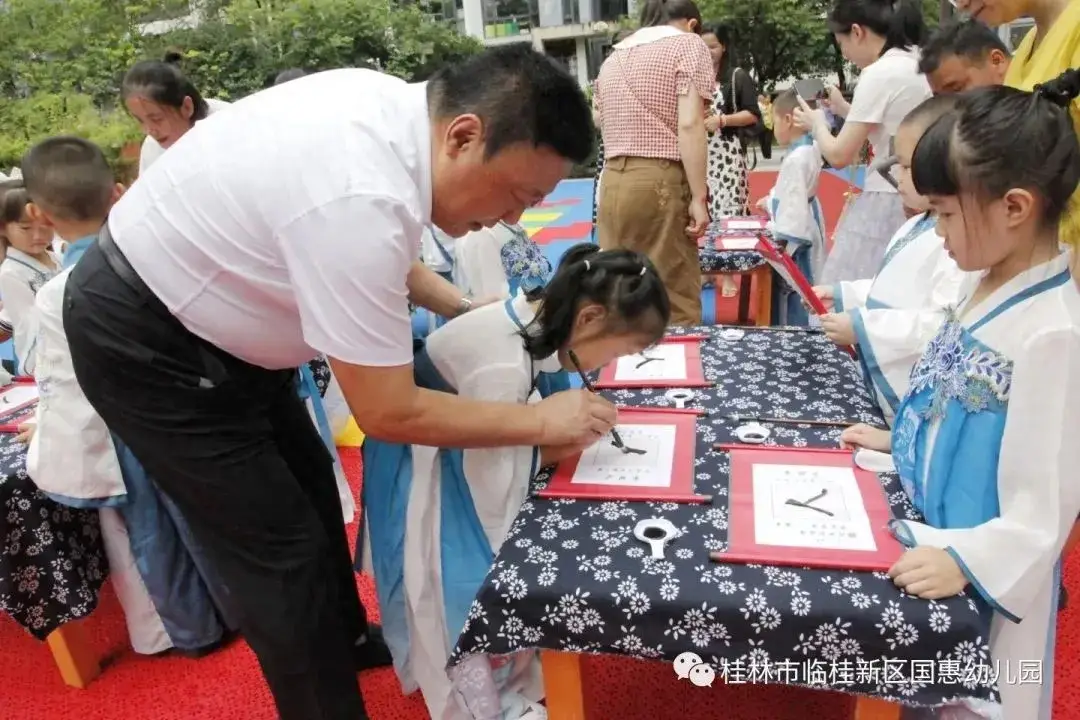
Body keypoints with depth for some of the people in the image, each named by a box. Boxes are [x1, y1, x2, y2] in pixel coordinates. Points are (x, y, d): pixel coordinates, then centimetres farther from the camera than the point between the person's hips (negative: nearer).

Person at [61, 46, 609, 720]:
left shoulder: (393, 108, -8)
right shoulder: (363, 199, -37)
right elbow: (389, 413, -28)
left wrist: (466, 309, 3)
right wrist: (543, 421, -19)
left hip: (198, 308, 9)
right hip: (142, 344, -9)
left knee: (311, 487, 19)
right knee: (283, 549, -3)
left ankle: (348, 639, 42)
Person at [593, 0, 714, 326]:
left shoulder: (613, 56, 22)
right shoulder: (688, 44, 2)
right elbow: (689, 125, -10)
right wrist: (699, 196, -11)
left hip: (612, 183, 6)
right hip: (661, 182, -6)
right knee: (676, 300, -3)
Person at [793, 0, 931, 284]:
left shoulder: (879, 73, -14)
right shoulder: (922, 63, 10)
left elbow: (839, 156, -10)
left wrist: (816, 123, 7)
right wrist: (845, 109, 19)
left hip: (888, 204, -8)